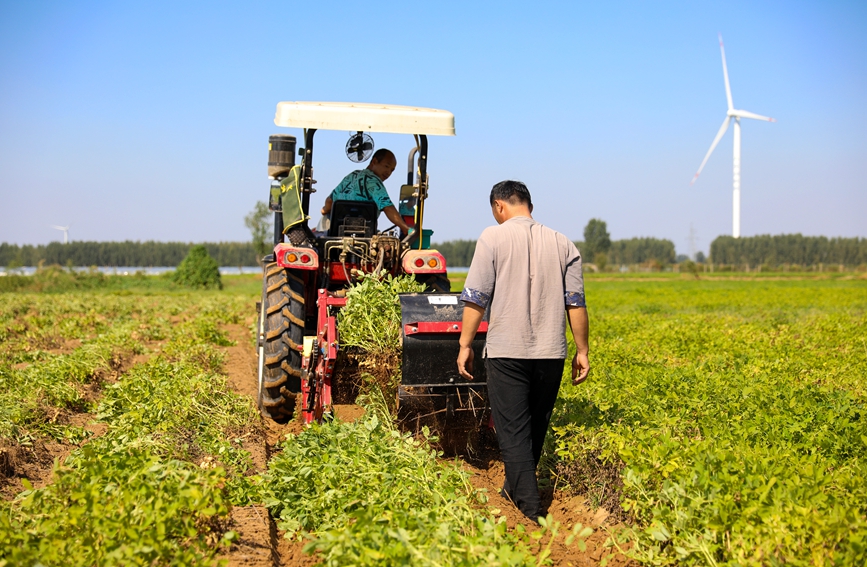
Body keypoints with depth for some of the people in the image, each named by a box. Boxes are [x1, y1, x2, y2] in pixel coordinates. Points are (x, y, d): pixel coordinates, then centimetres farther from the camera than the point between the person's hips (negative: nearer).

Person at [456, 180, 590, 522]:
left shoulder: (494, 238, -3)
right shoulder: (562, 244, 7)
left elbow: (476, 298, -7)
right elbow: (576, 303, 6)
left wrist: (465, 344, -1)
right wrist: (582, 351, 12)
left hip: (507, 352, -4)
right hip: (550, 353, 4)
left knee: (513, 431, 0)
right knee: (536, 427, 19)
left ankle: (530, 506, -7)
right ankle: (517, 487, 35)